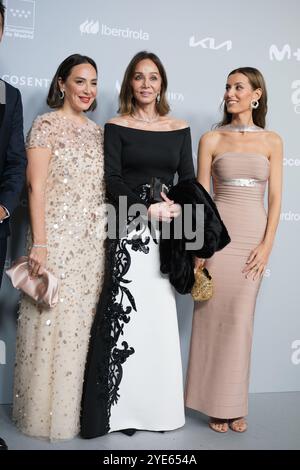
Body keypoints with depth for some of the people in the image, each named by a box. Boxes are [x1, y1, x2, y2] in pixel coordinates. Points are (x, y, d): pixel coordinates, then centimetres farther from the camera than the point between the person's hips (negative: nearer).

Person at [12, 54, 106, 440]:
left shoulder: (97, 132, 14)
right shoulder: (46, 125, -3)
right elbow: (36, 188, -9)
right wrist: (39, 244, -15)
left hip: (95, 242, 6)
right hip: (58, 238, -5)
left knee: (85, 321, 10)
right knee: (54, 322, 0)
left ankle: (78, 406, 25)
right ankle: (46, 411, 17)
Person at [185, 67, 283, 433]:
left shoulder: (271, 141, 7)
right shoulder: (212, 139, 4)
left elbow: (275, 198, 4)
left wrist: (266, 244, -5)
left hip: (254, 235, 1)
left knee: (240, 319, 6)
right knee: (214, 317, 1)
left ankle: (234, 405, 19)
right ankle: (216, 404, 16)